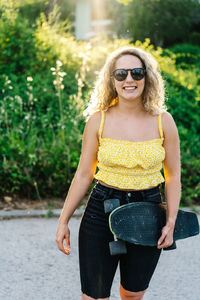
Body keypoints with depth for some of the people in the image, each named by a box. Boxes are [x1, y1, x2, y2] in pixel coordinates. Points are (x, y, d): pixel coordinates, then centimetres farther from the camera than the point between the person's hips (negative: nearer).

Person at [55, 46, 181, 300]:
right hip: (101, 212, -1)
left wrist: (171, 222, -4)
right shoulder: (98, 120, -4)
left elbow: (173, 176, 3)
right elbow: (83, 174, 1)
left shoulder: (163, 121, -3)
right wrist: (63, 221, 2)